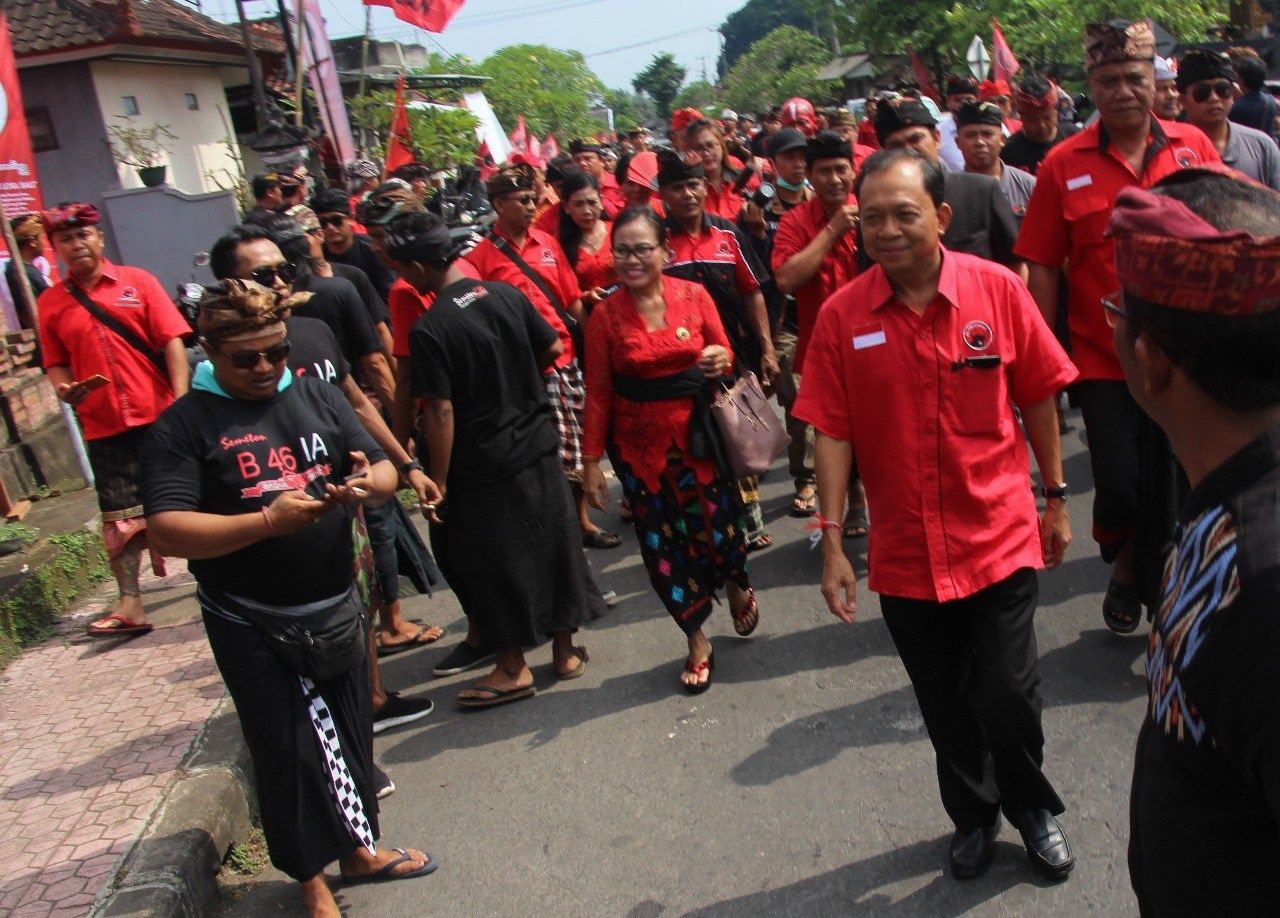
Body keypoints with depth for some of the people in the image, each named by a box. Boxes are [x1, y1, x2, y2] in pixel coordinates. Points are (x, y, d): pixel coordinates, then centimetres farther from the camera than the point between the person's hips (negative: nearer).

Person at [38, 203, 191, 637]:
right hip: (103, 426, 2)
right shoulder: (51, 302, 7)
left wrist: (181, 399, -13)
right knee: (120, 517, 4)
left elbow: (171, 341, -4)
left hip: (160, 416, -2)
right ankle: (130, 603, 9)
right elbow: (56, 362, 14)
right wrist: (64, 388, -8)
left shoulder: (137, 281, 2)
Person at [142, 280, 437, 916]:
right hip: (251, 625, -4)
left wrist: (370, 484, -21)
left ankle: (358, 848, 38)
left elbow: (384, 470, 4)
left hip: (336, 607, 5)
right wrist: (264, 521, -31)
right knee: (291, 749, 5)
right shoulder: (182, 426, -10)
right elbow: (165, 528, -20)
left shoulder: (316, 397, 4)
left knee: (349, 735, 17)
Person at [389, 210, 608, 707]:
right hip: (539, 445, 6)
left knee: (495, 565, 9)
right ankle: (566, 651, 30)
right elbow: (553, 348, 6)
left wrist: (439, 480, -10)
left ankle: (513, 669, 23)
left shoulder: (429, 329, -18)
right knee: (552, 547, 16)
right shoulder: (507, 294, -2)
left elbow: (441, 412, -19)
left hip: (483, 466, -6)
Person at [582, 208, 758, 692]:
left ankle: (737, 585, 40)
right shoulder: (605, 315, -5)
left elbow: (724, 353, 7)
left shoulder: (694, 296, -4)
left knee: (717, 529, 2)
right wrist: (591, 460, -2)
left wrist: (720, 360, -17)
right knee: (663, 543, 7)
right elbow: (598, 392, -2)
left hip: (697, 434, 0)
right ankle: (698, 642, 27)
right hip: (641, 444, 0)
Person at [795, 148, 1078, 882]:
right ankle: (974, 816, 44)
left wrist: (1056, 499, 6)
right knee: (945, 709, 17)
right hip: (904, 553, 1)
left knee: (1008, 695, 2)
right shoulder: (842, 315, -8)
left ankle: (1032, 808, 35)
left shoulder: (998, 289, -8)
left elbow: (1038, 399, 1)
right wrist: (833, 543, -6)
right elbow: (834, 433, -5)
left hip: (1000, 538, -1)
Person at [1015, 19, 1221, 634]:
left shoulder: (1193, 146, 3)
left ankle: (1143, 585, 32)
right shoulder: (1063, 164, -4)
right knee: (1118, 486, -1)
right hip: (1103, 358, -2)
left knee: (1171, 488, 9)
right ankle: (1125, 564, 32)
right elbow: (1042, 266, -2)